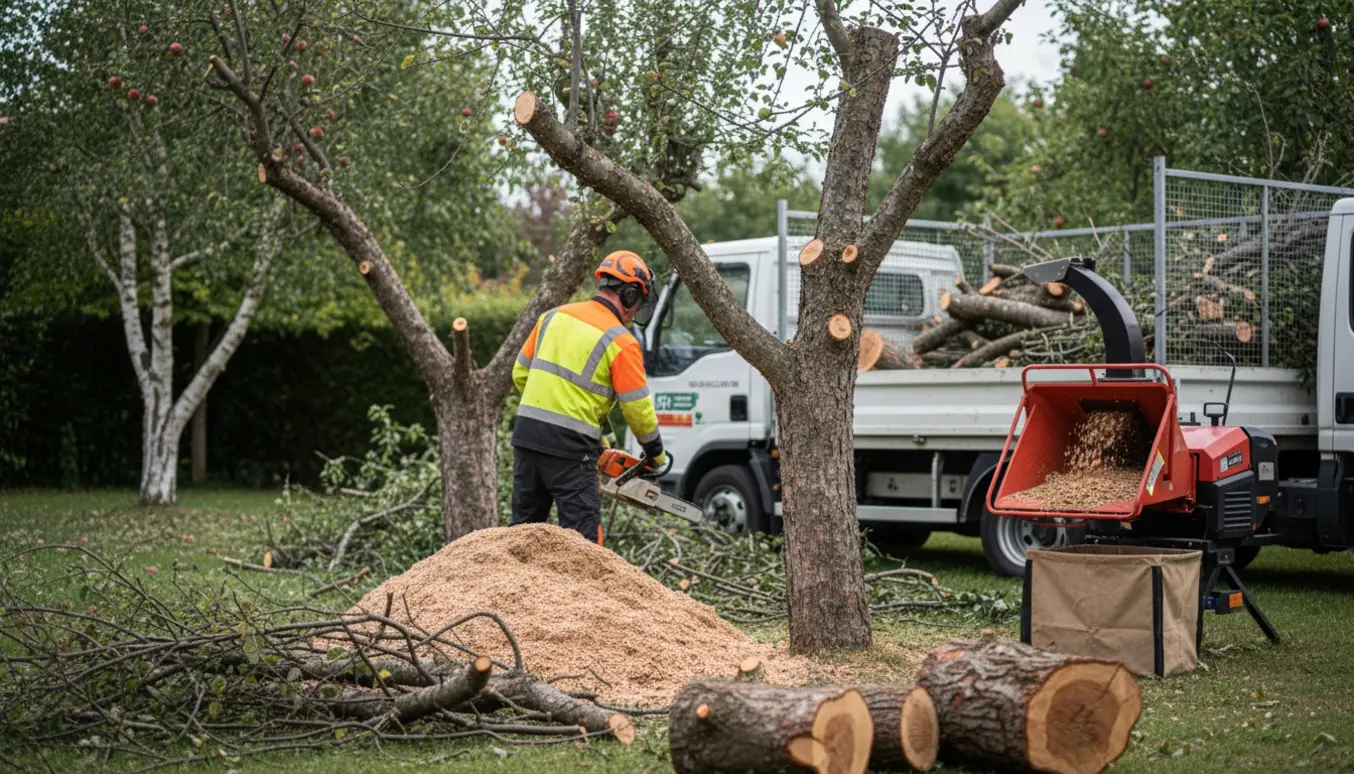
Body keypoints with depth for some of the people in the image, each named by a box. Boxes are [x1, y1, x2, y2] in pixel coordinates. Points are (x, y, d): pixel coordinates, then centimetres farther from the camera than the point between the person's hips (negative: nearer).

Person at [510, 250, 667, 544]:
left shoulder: (554, 316, 10)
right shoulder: (621, 342, -7)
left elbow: (520, 373, 14)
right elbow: (638, 407, -5)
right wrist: (655, 451, 10)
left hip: (526, 432, 6)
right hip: (571, 445, -6)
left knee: (524, 526, 17)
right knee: (582, 536, -3)